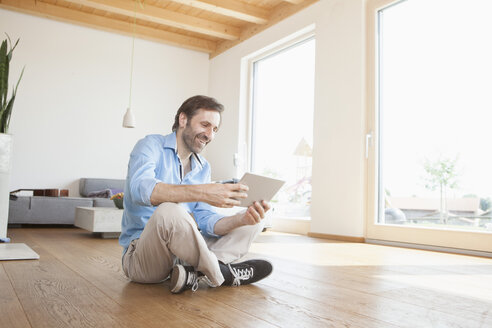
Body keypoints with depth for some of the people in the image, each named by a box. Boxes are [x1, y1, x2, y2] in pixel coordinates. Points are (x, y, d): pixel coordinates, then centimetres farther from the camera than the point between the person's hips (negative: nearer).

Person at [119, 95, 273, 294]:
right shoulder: (151, 145, -6)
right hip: (141, 255, -6)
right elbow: (141, 189, -29)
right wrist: (202, 193, -40)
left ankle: (197, 274, -25)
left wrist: (243, 219, -19)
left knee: (253, 222, -1)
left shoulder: (203, 168, 12)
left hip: (181, 252, 7)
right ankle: (221, 274, -16)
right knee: (169, 211, -39)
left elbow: (206, 221, 1)